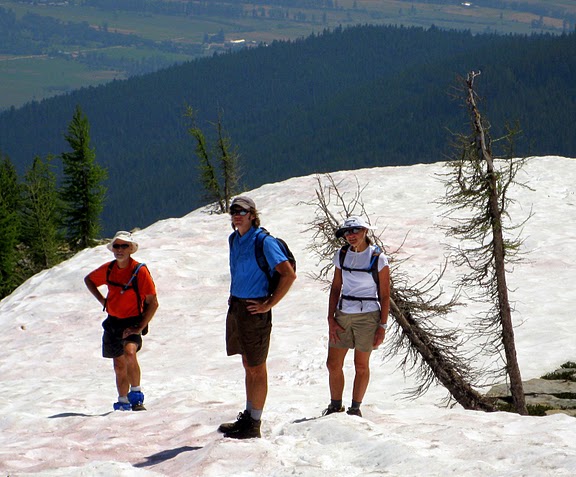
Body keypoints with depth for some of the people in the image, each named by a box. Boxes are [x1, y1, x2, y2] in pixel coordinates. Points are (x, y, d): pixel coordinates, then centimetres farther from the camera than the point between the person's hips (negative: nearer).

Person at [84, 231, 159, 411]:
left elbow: (153, 303, -13)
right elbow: (88, 280, 22)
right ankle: (123, 402, 25)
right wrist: (101, 299, 8)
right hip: (113, 322, 5)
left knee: (129, 352, -31)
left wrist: (140, 328, -17)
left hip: (132, 322, -5)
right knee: (119, 365, 10)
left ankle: (136, 393, -16)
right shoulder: (108, 269, 0)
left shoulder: (140, 270, -14)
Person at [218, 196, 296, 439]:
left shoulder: (264, 242, -15)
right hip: (236, 307, 8)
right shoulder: (234, 239, 11)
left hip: (254, 310, -8)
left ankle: (254, 425, 3)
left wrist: (269, 304, -17)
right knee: (248, 365, 16)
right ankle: (247, 417, 23)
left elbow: (289, 275, -19)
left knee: (257, 368, -1)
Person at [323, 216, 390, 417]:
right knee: (333, 364, 2)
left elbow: (384, 295, -4)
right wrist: (331, 320, 1)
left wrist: (382, 326, -7)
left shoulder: (378, 258, -7)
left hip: (367, 316, -4)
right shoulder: (341, 255, 5)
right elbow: (335, 288, 8)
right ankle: (335, 406, 17)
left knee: (361, 366, 5)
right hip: (343, 314, 4)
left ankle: (355, 407, 18)